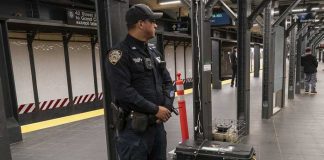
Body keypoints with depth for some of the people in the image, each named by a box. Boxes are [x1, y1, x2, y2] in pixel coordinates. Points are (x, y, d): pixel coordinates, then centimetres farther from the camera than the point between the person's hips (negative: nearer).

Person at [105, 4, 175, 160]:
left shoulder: (154, 51, 11)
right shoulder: (120, 54, -12)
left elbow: (167, 81, 12)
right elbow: (123, 92, -21)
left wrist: (167, 107, -4)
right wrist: (155, 110, -16)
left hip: (158, 124, 7)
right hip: (134, 128, -7)